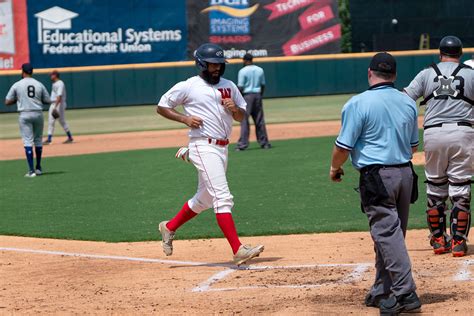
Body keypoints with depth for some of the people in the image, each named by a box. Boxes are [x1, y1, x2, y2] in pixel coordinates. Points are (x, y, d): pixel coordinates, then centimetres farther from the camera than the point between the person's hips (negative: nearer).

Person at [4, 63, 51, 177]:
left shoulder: (17, 85, -3)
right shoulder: (39, 85, 3)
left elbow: (7, 102, 1)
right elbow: (48, 101, 7)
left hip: (25, 115, -2)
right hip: (38, 114, 2)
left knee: (28, 142, -3)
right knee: (38, 141, 16)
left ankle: (31, 171, -10)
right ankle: (38, 168, 25)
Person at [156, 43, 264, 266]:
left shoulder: (228, 86, 12)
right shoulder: (188, 87, -4)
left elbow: (241, 116, 17)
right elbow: (161, 107, 3)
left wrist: (234, 109, -6)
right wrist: (185, 118, -12)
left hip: (222, 147, 7)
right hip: (204, 146, -7)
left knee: (204, 198, 18)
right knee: (222, 198, -16)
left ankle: (169, 228, 37)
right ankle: (238, 250, -22)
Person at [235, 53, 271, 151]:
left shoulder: (243, 71, -9)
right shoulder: (260, 70, 7)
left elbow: (240, 87, -12)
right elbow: (263, 85, 10)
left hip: (246, 96, -5)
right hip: (257, 95, 5)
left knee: (244, 120, -3)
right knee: (259, 120, 11)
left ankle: (243, 144, -8)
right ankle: (264, 142, 13)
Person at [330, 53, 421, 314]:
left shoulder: (358, 104, -10)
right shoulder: (408, 103, 9)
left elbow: (344, 147, -9)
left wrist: (335, 168, 10)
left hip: (377, 177, -6)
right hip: (405, 173, 6)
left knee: (387, 234, -8)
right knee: (392, 234, 14)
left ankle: (405, 293, -15)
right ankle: (382, 292, 23)